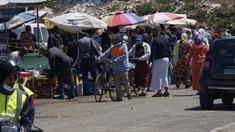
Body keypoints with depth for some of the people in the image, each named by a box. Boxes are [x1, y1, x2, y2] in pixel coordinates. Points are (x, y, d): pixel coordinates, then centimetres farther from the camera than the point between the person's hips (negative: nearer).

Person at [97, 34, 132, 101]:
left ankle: (128, 93, 26)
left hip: (123, 68, -5)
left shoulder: (123, 46, -4)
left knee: (125, 82, 1)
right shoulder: (112, 48, 11)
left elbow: (125, 55, -14)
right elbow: (106, 53, 2)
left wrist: (117, 60, -22)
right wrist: (99, 58, -15)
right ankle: (119, 97, 5)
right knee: (117, 84, 1)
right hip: (115, 69, 5)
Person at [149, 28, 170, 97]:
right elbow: (169, 50, 12)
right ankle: (166, 91, 13)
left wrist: (149, 61, -12)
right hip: (166, 58, 7)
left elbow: (153, 52, -16)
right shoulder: (165, 39, 10)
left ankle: (159, 91, -4)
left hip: (159, 59, -7)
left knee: (158, 75, -2)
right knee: (164, 75, 14)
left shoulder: (155, 40, -12)